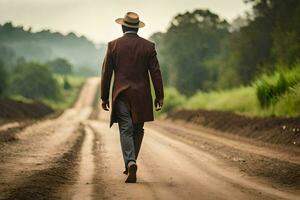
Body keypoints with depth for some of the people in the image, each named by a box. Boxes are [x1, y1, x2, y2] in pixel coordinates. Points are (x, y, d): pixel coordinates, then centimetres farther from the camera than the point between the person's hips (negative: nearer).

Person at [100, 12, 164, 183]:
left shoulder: (114, 45, 0)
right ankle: (131, 163, 21)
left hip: (121, 95, -1)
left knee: (126, 130, -4)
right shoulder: (148, 46, 1)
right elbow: (155, 72, -1)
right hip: (141, 96, 1)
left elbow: (106, 73, 1)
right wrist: (159, 96, 3)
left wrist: (104, 97, 8)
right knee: (138, 130, 14)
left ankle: (131, 163, -22)